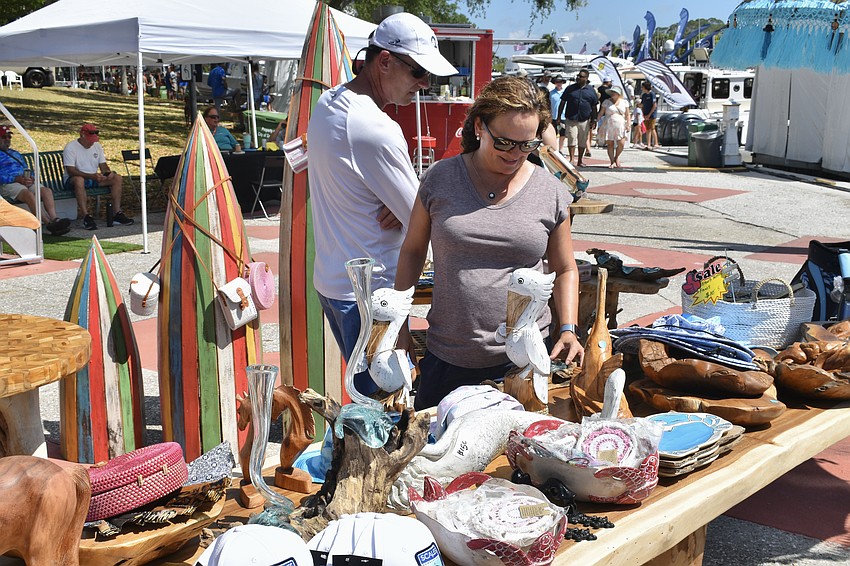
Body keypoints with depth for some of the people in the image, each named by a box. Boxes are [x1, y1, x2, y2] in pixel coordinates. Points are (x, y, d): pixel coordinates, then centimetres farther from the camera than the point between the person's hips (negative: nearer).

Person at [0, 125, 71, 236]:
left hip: (25, 180, 6)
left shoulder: (16, 154, 34)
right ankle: (49, 223, -46)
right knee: (29, 194, -36)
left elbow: (26, 171, 29)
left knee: (46, 191, -24)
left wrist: (30, 178, 4)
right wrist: (16, 179, -16)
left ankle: (54, 219, -42)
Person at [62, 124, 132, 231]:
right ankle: (86, 217, -43)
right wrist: (92, 176, -33)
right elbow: (70, 171, -21)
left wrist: (108, 172, -16)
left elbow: (103, 165, 11)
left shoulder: (97, 146, 11)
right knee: (79, 180, -42)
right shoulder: (71, 147, -11)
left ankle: (117, 214, -18)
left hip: (94, 178, 6)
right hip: (72, 180, -6)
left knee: (117, 178, -13)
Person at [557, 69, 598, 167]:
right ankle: (572, 158, -4)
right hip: (570, 119, -1)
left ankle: (580, 161, 17)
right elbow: (562, 103, 6)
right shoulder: (570, 88, 4)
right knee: (572, 139, -10)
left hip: (584, 120, 1)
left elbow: (594, 107, 11)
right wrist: (559, 117, 1)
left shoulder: (591, 90, 7)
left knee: (583, 141, 7)